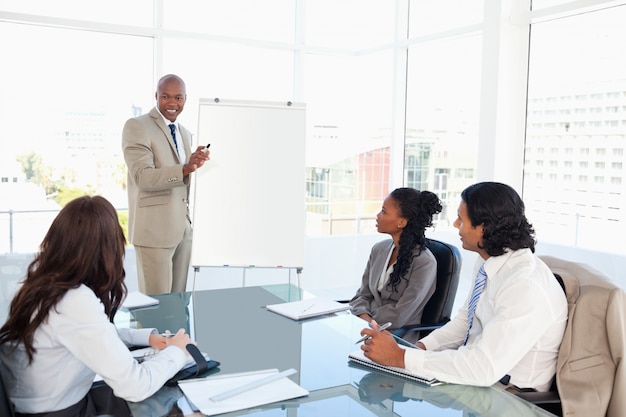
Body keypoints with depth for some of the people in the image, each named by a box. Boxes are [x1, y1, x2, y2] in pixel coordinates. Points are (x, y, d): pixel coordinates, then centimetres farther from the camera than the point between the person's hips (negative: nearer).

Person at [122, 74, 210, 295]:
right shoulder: (136, 126, -7)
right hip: (154, 228, -7)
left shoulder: (185, 133, 16)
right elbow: (143, 177, -19)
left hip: (184, 227, 7)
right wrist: (185, 168, -30)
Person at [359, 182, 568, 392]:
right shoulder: (488, 261, -1)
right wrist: (421, 347, -5)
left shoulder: (527, 286, -27)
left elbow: (483, 368, -32)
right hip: (478, 371, 7)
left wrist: (401, 357, -29)